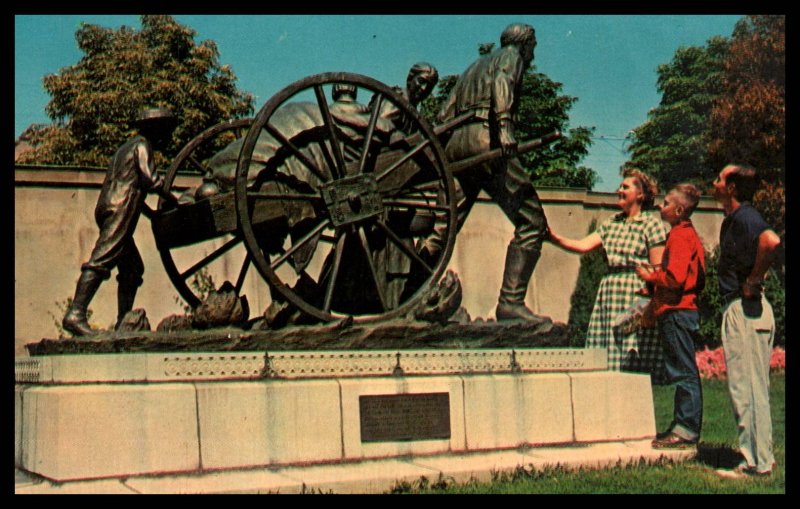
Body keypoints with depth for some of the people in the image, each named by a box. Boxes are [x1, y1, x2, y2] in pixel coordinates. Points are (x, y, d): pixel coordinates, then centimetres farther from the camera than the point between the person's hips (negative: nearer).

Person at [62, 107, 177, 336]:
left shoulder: (129, 146, 30)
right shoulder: (142, 145, 1)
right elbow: (148, 179, -11)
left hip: (109, 209, 10)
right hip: (120, 210, -10)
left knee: (133, 267, 13)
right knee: (101, 261, -20)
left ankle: (124, 320, 11)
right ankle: (75, 314, -31)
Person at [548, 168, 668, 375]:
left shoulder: (652, 224, -2)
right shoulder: (612, 222, 16)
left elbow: (657, 269, -6)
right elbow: (583, 245, 6)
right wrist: (555, 239, -8)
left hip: (635, 295, -6)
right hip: (609, 291, 6)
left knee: (633, 362, -7)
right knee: (605, 359, 2)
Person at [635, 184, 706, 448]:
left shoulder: (681, 237, -13)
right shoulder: (685, 234, 19)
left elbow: (675, 277, -23)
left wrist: (650, 277, -7)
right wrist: (655, 301, 15)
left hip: (678, 312, -10)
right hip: (677, 311, 10)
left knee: (684, 372, -8)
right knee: (681, 373, 12)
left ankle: (687, 430, -6)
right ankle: (682, 426, 17)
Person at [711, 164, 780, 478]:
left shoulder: (744, 217, -14)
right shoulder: (732, 219, 17)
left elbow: (771, 241, -34)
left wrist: (753, 281, -23)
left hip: (746, 308, -11)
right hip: (739, 309, 11)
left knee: (746, 386, -7)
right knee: (752, 386, 14)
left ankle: (756, 463, -3)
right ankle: (761, 457, 21)